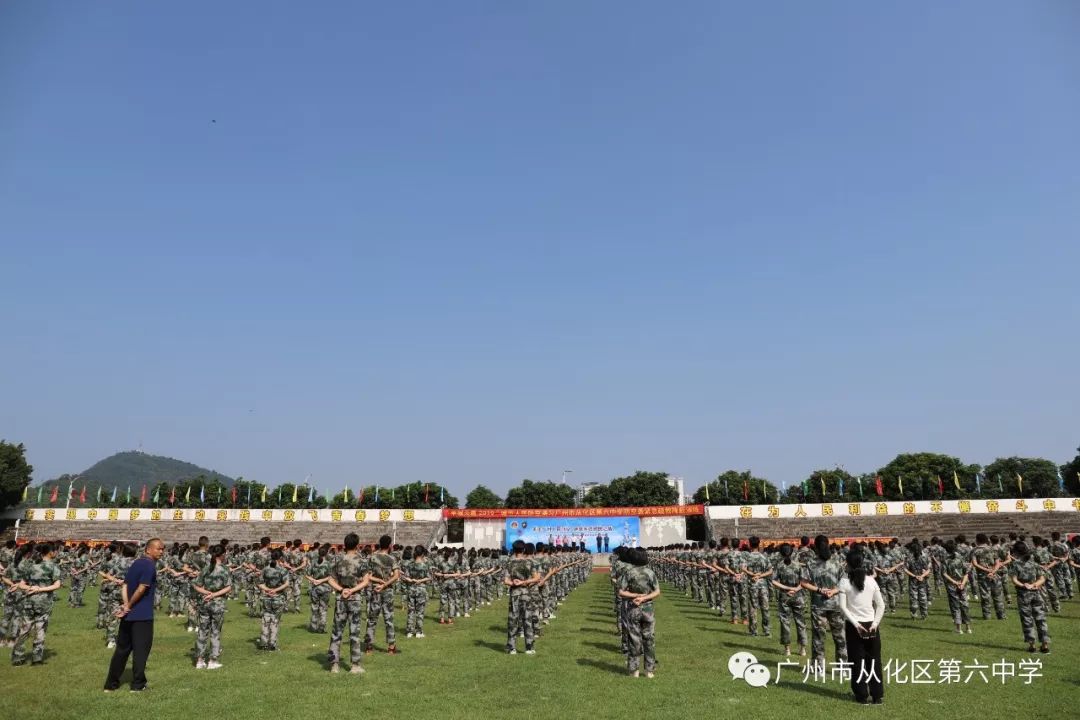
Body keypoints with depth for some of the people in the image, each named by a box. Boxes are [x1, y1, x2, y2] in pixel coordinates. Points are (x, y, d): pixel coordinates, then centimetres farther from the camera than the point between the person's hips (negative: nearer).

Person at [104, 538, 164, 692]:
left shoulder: (135, 563, 13)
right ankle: (137, 685, 7)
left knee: (122, 648, 16)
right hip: (143, 615, -8)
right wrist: (129, 606, -7)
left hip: (129, 614, 8)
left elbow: (124, 585, 6)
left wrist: (125, 604, -6)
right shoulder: (150, 565, -14)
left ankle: (111, 683, 21)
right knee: (141, 649, 2)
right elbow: (142, 588, -21)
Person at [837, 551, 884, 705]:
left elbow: (843, 607, -13)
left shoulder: (844, 582, -6)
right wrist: (875, 623, -5)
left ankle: (862, 695, 11)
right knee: (874, 660, 12)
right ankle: (877, 695, 17)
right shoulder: (871, 580, 1)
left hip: (853, 625, -2)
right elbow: (881, 605, -3)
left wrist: (855, 623, -12)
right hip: (871, 625, 2)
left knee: (857, 661, 7)